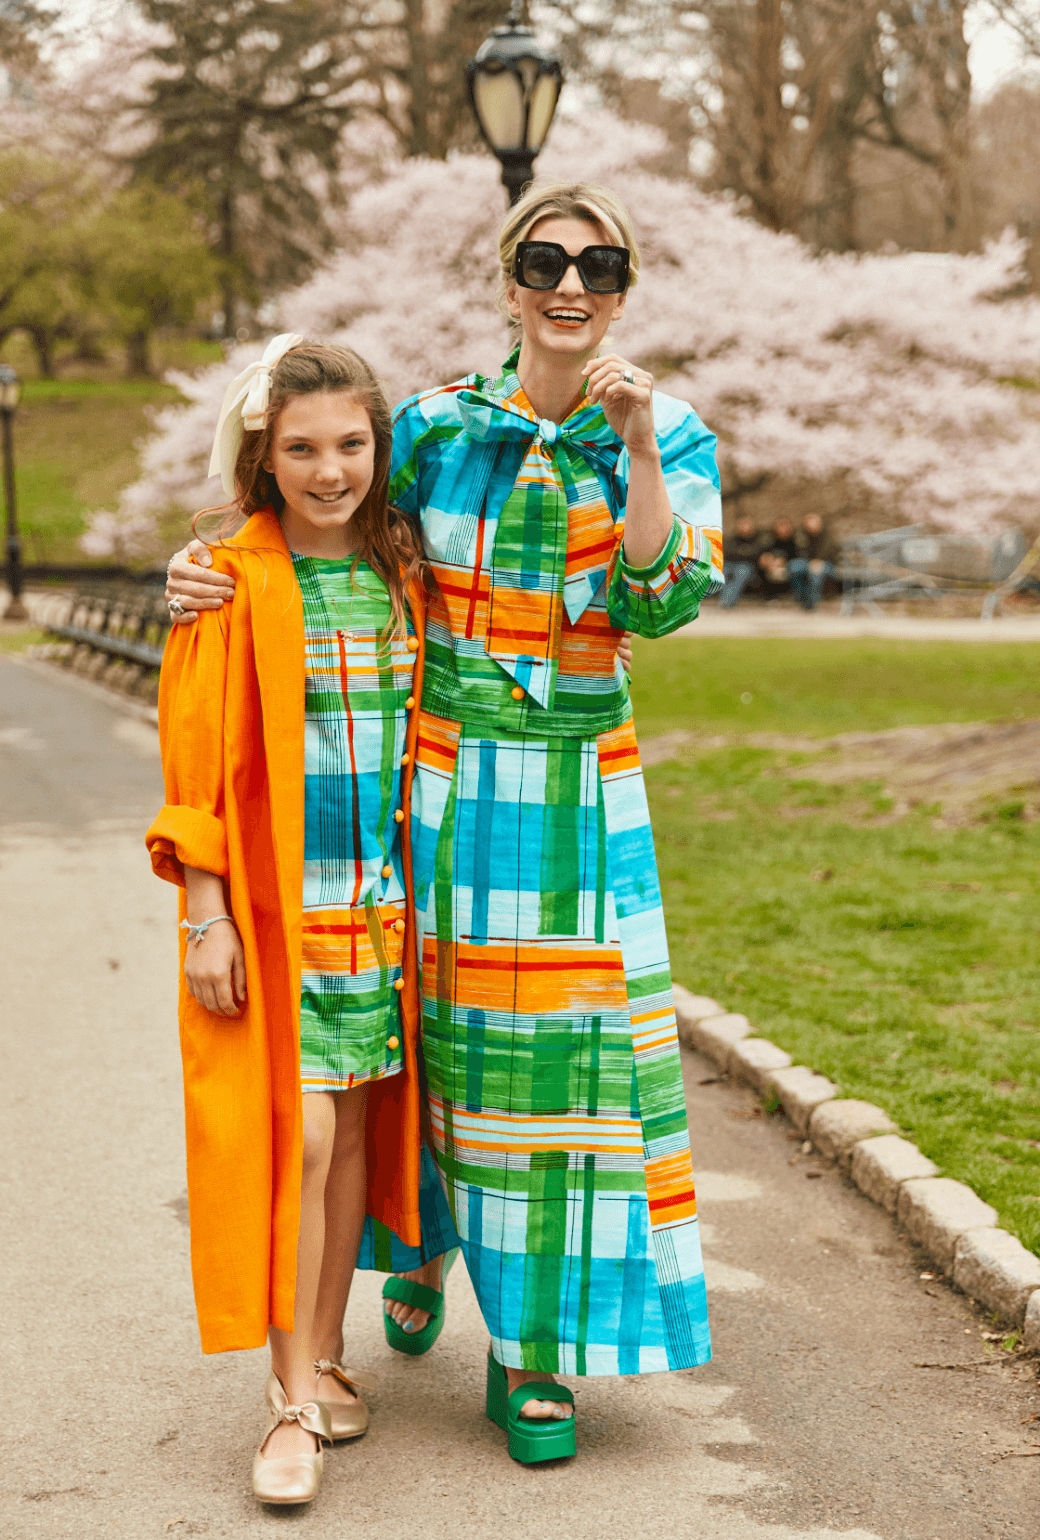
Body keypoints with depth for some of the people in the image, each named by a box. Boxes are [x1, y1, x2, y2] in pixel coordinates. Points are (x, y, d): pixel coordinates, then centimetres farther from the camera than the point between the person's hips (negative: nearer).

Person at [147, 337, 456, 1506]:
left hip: (381, 901, 5)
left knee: (355, 1127, 10)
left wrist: (422, 888, 10)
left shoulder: (399, 577, 7)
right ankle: (294, 1403, 2)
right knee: (298, 1135, -9)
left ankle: (323, 1356, 25)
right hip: (272, 906, -5)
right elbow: (197, 760, -7)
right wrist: (206, 915, -11)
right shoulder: (233, 582, -7)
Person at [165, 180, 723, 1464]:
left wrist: (638, 447, -23)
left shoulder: (669, 436, -1)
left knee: (569, 1043, -2)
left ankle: (535, 1349, 11)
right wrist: (209, 568, -10)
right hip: (441, 778, 1)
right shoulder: (435, 424, 0)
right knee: (436, 1030, 11)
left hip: (581, 791, 0)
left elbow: (663, 603, -14)